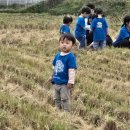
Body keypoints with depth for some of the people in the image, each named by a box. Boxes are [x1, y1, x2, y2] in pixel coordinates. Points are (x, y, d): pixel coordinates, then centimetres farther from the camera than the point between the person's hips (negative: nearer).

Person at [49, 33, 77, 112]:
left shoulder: (70, 57, -17)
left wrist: (71, 82, -22)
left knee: (65, 99, -2)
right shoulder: (58, 55, 5)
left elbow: (72, 70, -20)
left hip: (65, 83, -8)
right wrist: (53, 77, 21)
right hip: (56, 83, 8)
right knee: (57, 99, 18)